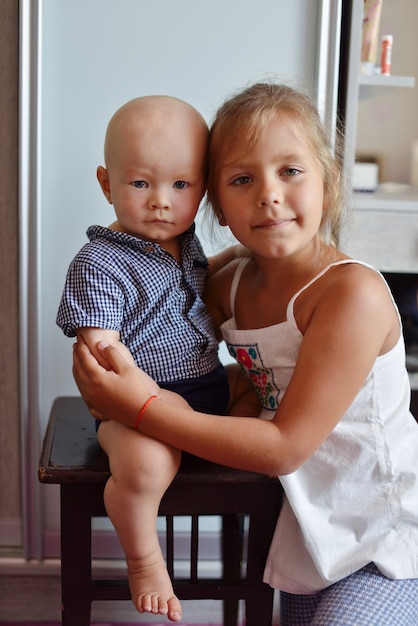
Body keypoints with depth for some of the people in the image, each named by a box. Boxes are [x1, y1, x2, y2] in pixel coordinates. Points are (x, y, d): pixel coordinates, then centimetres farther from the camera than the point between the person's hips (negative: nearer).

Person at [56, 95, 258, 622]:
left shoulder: (182, 243, 9)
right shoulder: (99, 264, -16)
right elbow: (101, 348, -25)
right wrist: (150, 395, -33)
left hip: (209, 386, 9)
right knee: (144, 463, -36)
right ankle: (143, 558, -6)